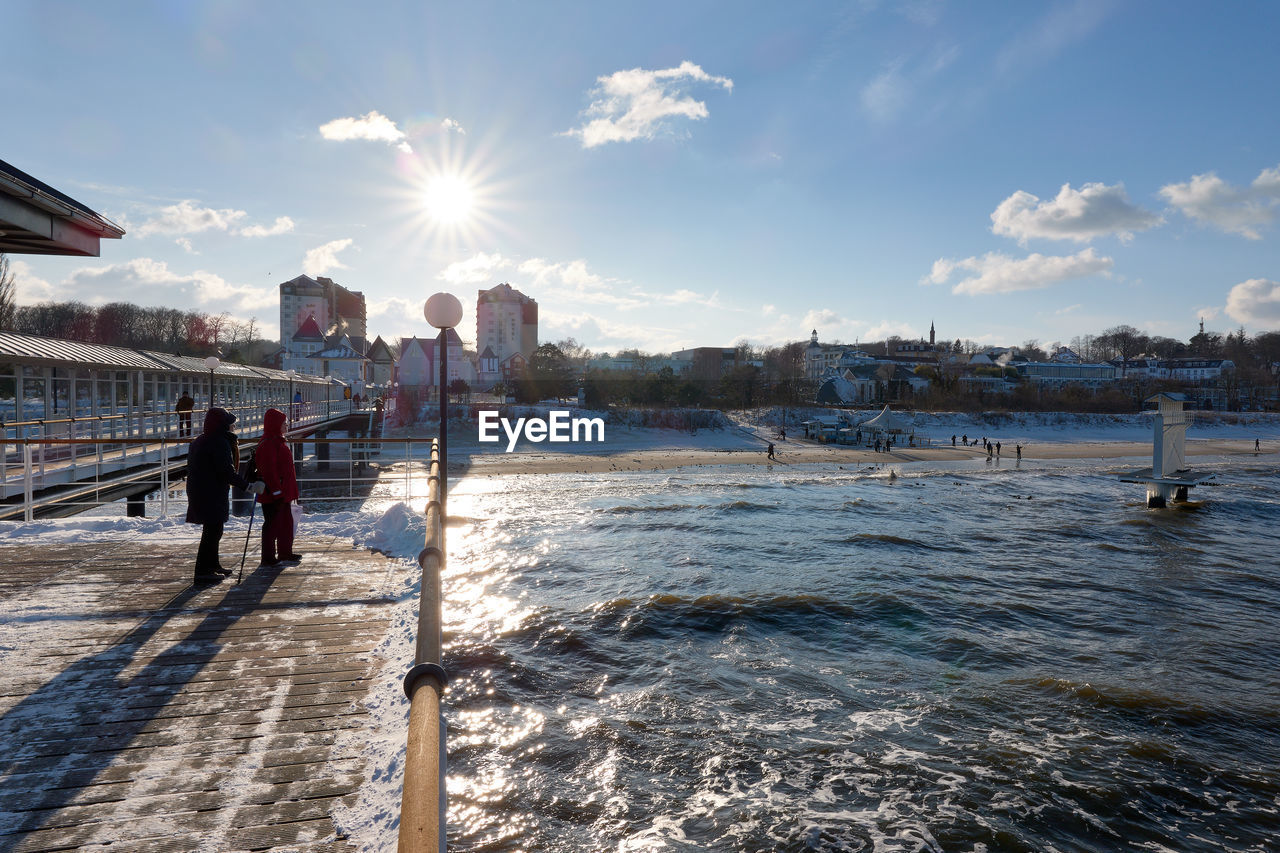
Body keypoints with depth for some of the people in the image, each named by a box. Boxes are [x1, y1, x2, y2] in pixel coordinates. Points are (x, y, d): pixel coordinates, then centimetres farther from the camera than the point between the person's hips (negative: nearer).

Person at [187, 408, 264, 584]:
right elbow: (228, 472, -22)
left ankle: (212, 566, 31)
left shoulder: (198, 442, 14)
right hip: (212, 495, -10)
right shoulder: (220, 443, -17)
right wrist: (249, 486, -20)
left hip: (198, 491, 10)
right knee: (213, 531, -5)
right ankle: (203, 572, -4)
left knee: (212, 530, 20)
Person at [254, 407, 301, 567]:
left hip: (283, 493, 10)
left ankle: (285, 553, 28)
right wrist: (277, 492, -23)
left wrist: (288, 491, 23)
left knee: (286, 522, 17)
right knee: (272, 524, -2)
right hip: (273, 495, -10)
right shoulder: (268, 444, -19)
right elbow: (269, 470, -23)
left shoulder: (278, 441, 14)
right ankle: (268, 558, 7)